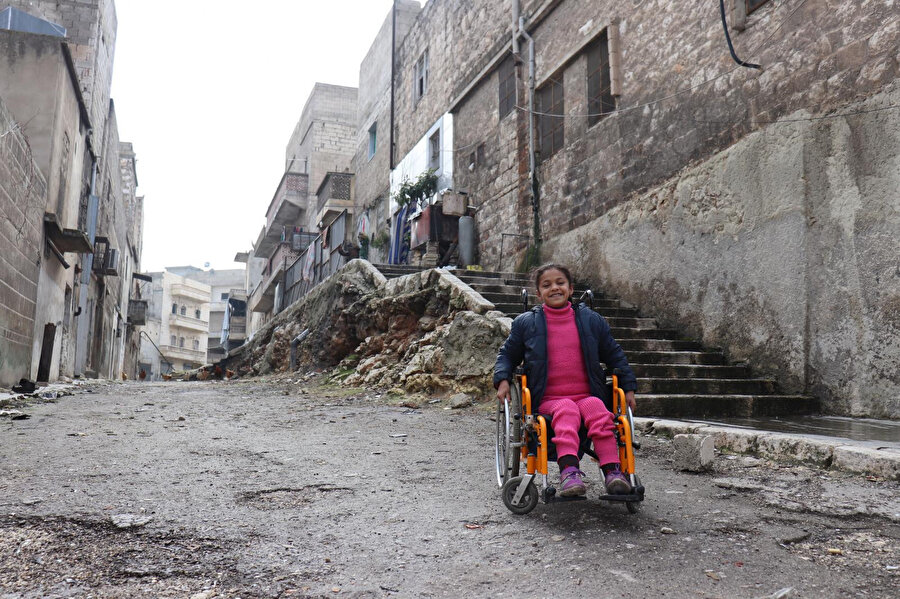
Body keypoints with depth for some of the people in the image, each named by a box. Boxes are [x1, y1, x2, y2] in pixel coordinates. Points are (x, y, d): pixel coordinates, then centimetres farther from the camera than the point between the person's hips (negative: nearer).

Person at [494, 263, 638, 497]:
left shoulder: (591, 320, 13)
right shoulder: (525, 323, 10)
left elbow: (614, 355, 22)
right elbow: (507, 354, 20)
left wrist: (628, 388, 15)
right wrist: (502, 380, 2)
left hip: (587, 395, 2)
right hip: (547, 399, -1)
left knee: (597, 409, -32)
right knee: (566, 410, -35)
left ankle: (612, 471, -36)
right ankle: (569, 470, -48)